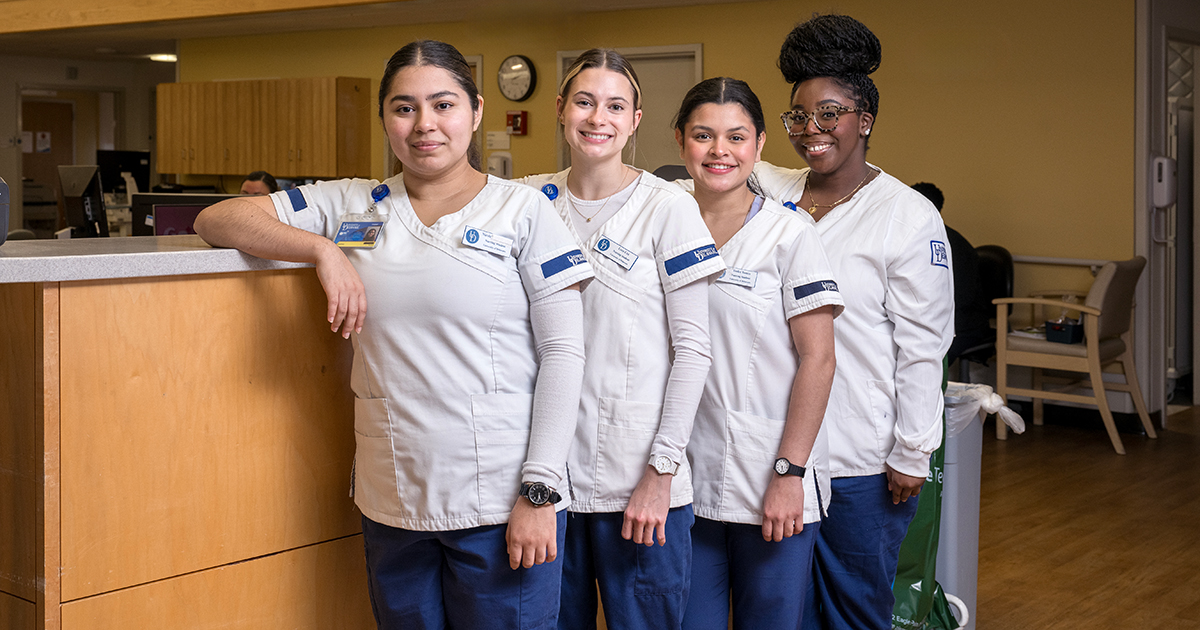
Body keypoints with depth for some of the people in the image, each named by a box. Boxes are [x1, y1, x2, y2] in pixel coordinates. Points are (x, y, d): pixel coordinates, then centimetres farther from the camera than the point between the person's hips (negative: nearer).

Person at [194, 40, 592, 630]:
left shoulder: (523, 211, -1)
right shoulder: (353, 204, 8)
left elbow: (562, 353, -5)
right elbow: (216, 220, 5)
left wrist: (539, 490, -11)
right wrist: (324, 249, -10)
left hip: (501, 505, -3)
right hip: (391, 503, 4)